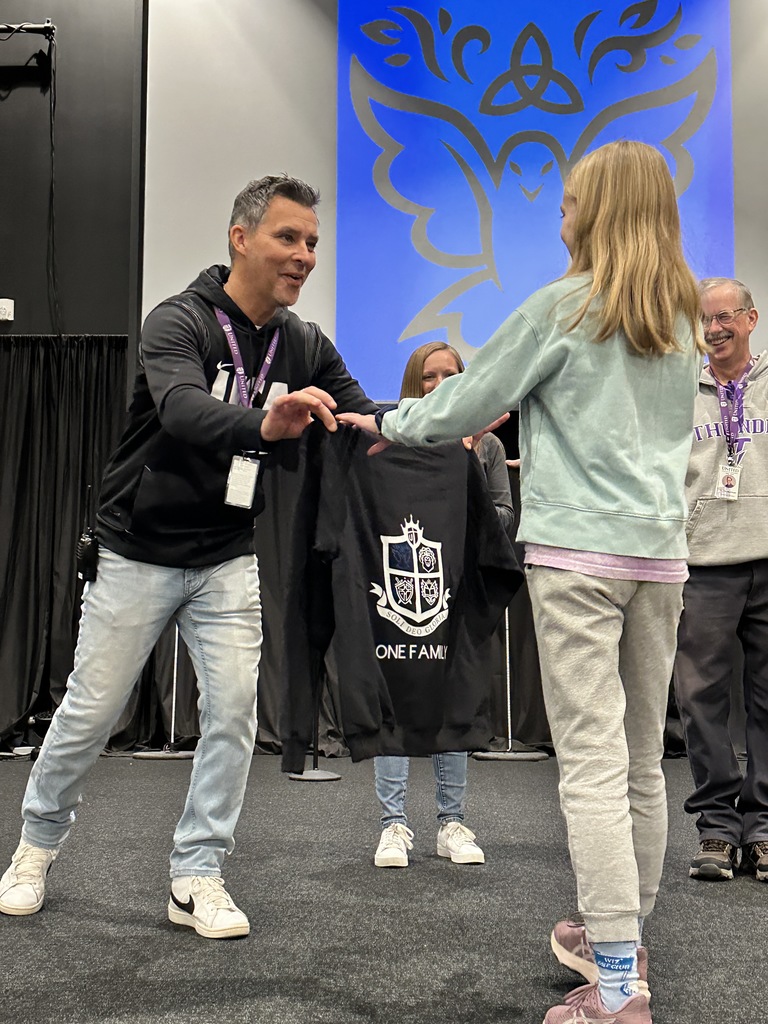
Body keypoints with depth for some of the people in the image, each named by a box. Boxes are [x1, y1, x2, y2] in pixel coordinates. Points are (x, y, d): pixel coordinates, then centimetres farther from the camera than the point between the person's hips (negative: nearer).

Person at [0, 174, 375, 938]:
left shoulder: (304, 348, 1)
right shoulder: (178, 322, -16)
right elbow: (182, 410, -36)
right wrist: (264, 424, -56)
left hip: (227, 560, 4)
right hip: (139, 552, -3)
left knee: (234, 711, -5)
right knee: (90, 711, 6)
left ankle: (196, 878, 11)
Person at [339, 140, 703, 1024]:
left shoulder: (564, 307, -4)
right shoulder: (682, 320, 14)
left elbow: (466, 401, 1)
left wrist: (386, 423, 18)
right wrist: (523, 422, 29)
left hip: (577, 551, -7)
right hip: (660, 552, 7)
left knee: (593, 764, -6)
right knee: (643, 761, 14)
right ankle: (621, 934, 29)